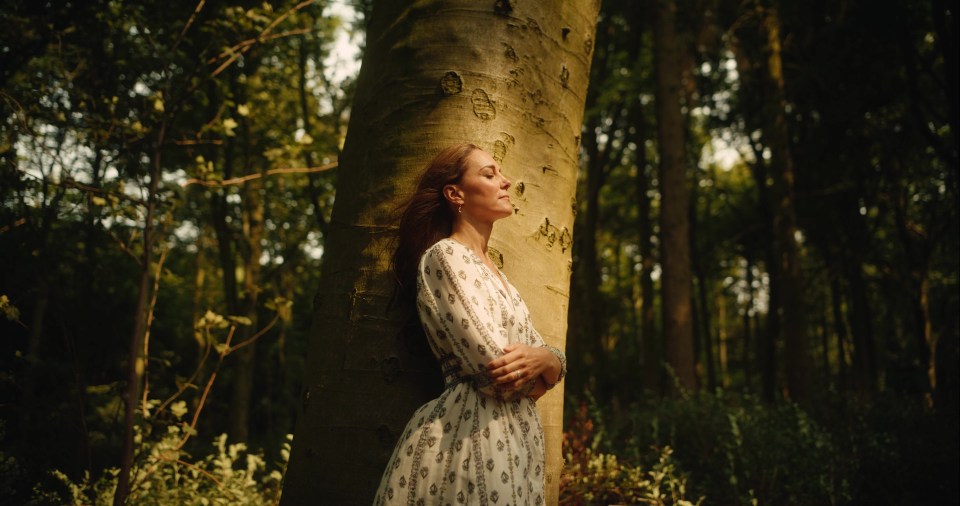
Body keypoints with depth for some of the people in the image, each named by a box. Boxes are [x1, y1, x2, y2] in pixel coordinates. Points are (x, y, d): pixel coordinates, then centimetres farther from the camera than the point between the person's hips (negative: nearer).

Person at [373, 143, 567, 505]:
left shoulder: (493, 272, 17)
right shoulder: (445, 256, -10)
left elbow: (556, 364, 12)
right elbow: (494, 371, -19)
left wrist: (542, 359, -11)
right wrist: (544, 364, 1)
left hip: (514, 440, 8)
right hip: (470, 441, -8)